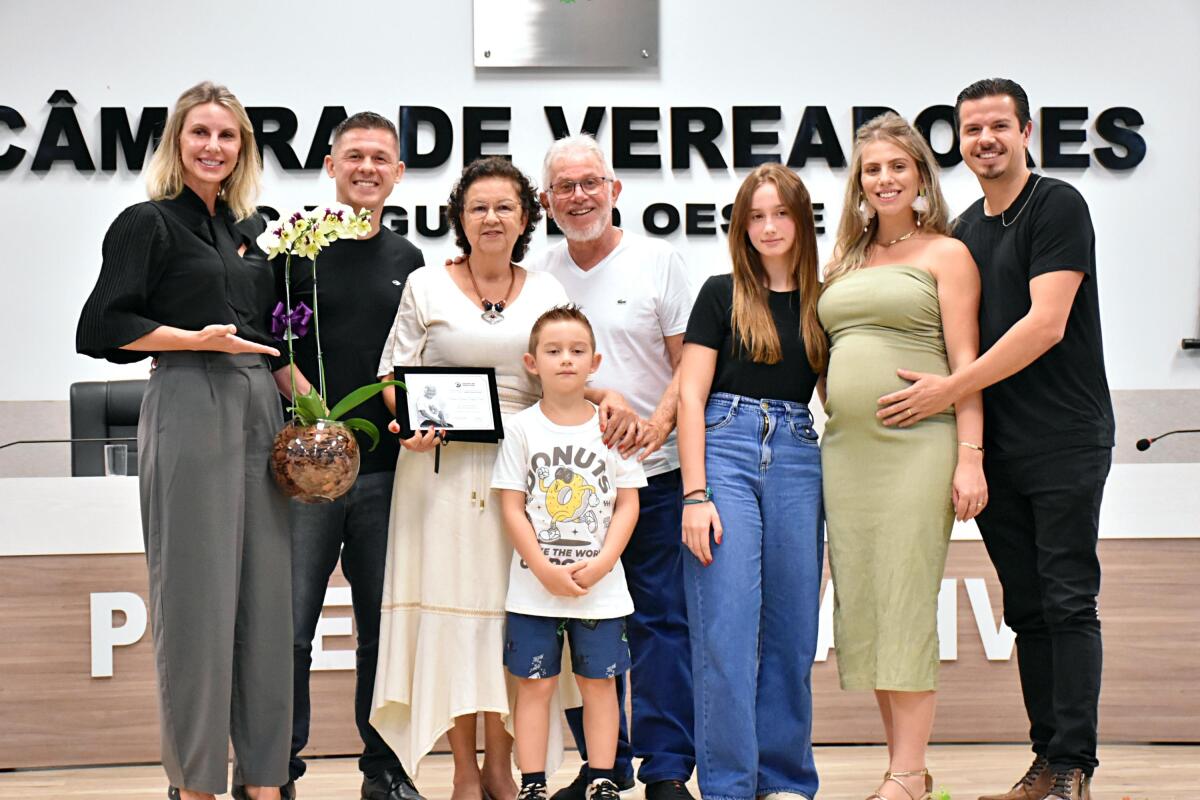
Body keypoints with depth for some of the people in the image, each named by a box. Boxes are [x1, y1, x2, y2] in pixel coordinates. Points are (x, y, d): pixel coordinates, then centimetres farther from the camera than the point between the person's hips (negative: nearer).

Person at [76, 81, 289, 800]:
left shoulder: (250, 230, 18)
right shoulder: (149, 224, -1)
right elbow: (104, 327, -7)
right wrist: (199, 340, -14)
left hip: (258, 409, 6)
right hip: (188, 408, -6)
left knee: (265, 591, 5)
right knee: (195, 590, -4)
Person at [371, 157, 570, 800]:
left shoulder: (547, 293, 11)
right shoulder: (426, 286, 5)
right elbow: (394, 372, 5)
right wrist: (412, 419, -14)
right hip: (442, 464, -2)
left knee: (508, 605, 0)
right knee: (450, 602, -3)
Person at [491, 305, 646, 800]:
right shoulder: (522, 429, 0)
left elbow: (628, 503, 2)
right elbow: (511, 507, -3)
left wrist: (602, 563, -10)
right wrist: (545, 569, -12)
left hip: (601, 586, 1)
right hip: (533, 586, -1)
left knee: (598, 682, 6)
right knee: (534, 683, 2)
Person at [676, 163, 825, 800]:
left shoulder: (822, 303, 12)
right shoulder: (722, 295, 3)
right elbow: (691, 396, -1)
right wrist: (695, 494, -10)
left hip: (797, 461, 3)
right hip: (725, 452, -3)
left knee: (790, 630, 5)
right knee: (724, 631, -7)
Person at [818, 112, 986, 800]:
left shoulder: (946, 253, 2)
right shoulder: (846, 262, 18)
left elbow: (964, 359, -4)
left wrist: (970, 456, -11)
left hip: (917, 446, -6)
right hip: (846, 449, 6)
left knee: (907, 606, -7)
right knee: (863, 608, 5)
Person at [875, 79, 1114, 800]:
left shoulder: (1058, 206, -8)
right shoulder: (965, 231, 15)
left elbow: (1045, 324, -17)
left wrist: (950, 389, -15)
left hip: (1064, 442, -7)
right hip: (995, 448, 7)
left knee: (1068, 602, -6)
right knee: (1027, 607, 9)